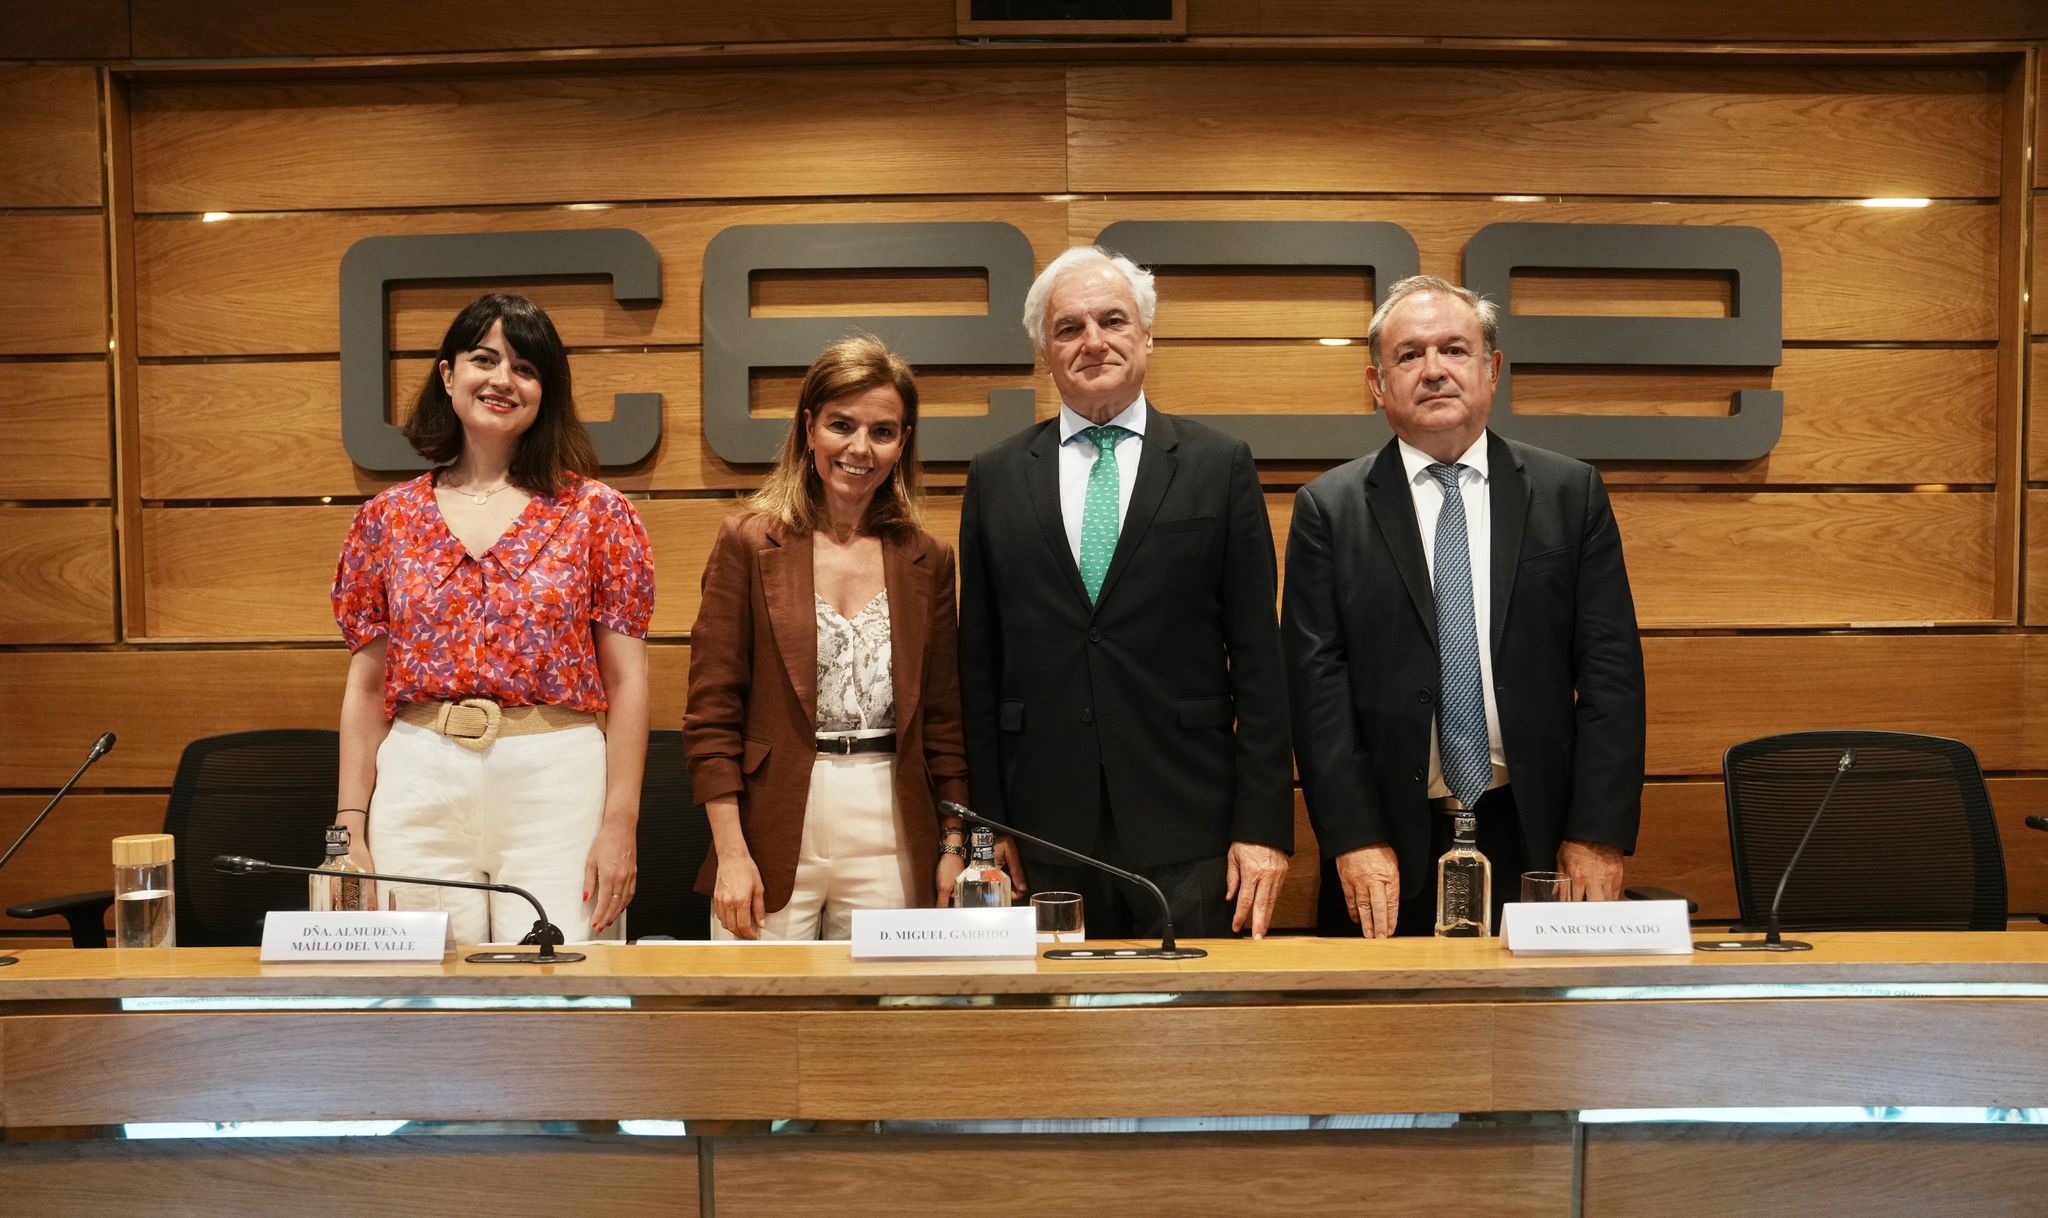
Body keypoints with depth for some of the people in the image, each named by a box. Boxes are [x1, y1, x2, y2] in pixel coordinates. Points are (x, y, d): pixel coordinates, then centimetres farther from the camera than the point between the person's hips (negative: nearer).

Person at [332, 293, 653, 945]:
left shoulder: (595, 512, 2)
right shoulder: (388, 517, 9)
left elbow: (627, 681, 0)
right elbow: (366, 685, 11)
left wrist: (620, 823, -7)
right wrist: (351, 824, 5)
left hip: (558, 783, -2)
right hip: (420, 787, 2)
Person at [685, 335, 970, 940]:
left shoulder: (927, 559, 8)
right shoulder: (747, 542, 0)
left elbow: (943, 718, 11)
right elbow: (712, 712, -3)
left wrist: (954, 846, 6)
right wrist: (730, 853, -8)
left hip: (891, 836, 2)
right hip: (773, 838, -2)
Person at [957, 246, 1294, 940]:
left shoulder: (1219, 465, 3)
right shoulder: (995, 479, 8)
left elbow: (1258, 658, 0)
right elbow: (979, 668, 8)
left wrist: (1264, 827, -5)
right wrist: (985, 837, 4)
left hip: (1188, 833, -1)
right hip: (1044, 833, 2)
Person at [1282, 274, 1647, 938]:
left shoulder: (1572, 493, 4)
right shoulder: (1329, 509, 1)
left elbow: (1610, 667, 1)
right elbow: (1317, 684, -3)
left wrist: (1601, 833, -6)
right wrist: (1356, 839, -10)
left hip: (1537, 837, 1)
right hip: (1391, 847, -1)